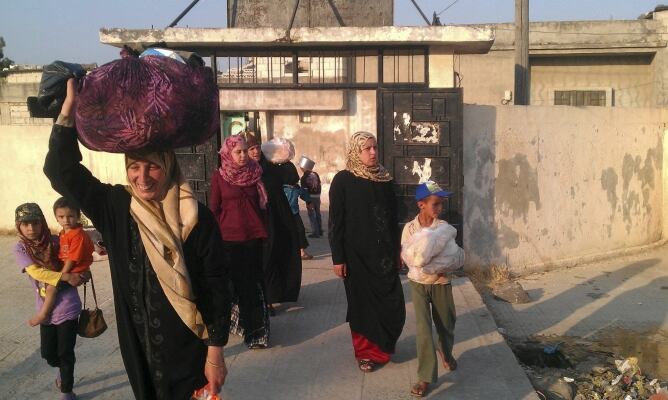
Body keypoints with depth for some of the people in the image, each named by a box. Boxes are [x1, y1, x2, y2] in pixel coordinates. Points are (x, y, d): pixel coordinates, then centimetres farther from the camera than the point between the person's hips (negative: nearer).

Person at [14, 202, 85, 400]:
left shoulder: (56, 241, -4)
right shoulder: (20, 249, -4)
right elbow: (36, 272, -18)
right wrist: (65, 276, -28)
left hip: (67, 306, -2)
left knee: (65, 352, 2)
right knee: (48, 353, 11)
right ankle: (62, 369, 46)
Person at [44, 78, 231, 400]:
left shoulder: (197, 218, -15)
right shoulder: (115, 207, -3)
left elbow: (217, 287, -12)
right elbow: (61, 171, -4)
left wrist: (216, 350, -10)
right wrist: (68, 110, -13)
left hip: (188, 349, -4)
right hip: (138, 348, 4)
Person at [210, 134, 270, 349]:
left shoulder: (255, 173, 5)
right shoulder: (219, 176, -1)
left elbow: (262, 205, 12)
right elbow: (214, 208, 2)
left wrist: (263, 231, 8)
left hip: (253, 236, 2)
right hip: (229, 238, -1)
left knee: (253, 284, 3)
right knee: (232, 282, 4)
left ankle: (255, 330, 10)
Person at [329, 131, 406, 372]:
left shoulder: (384, 179, 6)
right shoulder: (343, 180, -8)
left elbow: (393, 217, 12)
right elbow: (336, 222, -9)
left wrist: (396, 249, 11)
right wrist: (338, 257, -11)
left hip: (384, 252, 4)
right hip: (357, 254, -4)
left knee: (392, 304, 4)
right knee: (362, 303, 7)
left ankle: (382, 345, 29)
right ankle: (365, 353, 25)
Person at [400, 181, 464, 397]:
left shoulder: (443, 227, -9)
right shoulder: (409, 228, -10)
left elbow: (455, 257, -16)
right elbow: (407, 256, -18)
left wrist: (427, 262, -27)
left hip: (441, 283, 1)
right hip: (418, 283, -1)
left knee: (446, 324, 15)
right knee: (423, 328, -6)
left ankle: (446, 353, 48)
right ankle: (425, 376, 2)